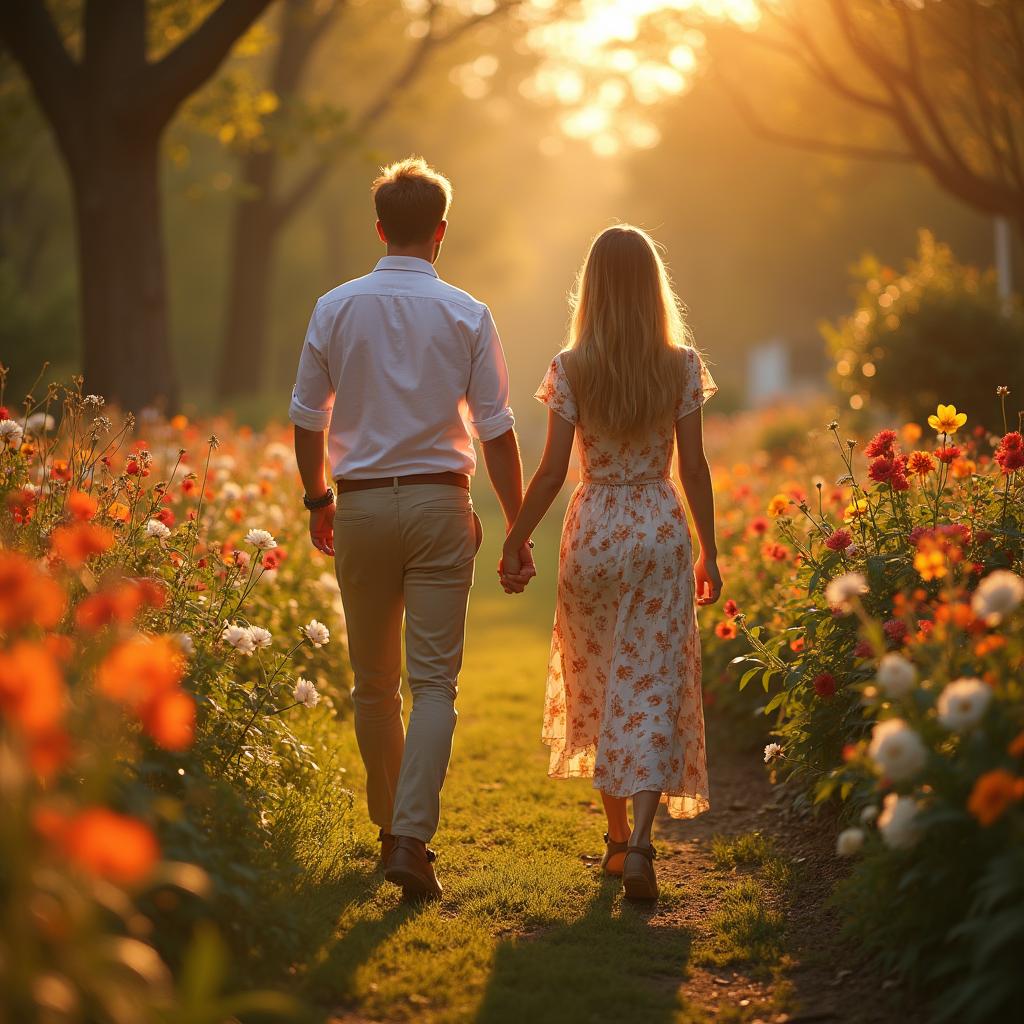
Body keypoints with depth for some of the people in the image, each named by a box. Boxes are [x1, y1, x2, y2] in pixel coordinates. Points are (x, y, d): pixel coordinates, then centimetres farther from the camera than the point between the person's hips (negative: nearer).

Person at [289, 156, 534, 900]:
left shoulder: (336, 309, 1)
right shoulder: (466, 315, -2)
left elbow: (307, 419, 5)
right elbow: (497, 431, -3)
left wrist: (317, 500, 20)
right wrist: (519, 530, 4)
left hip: (362, 505, 2)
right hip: (440, 504, -2)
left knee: (373, 683, 14)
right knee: (435, 681, -1)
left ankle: (392, 828, 24)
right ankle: (412, 839, -11)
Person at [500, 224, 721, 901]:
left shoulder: (571, 370, -5)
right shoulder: (682, 365, -2)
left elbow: (552, 472, -6)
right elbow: (694, 468, -2)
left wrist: (515, 542, 4)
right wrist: (710, 553, 6)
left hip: (593, 532, 0)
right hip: (662, 529, 0)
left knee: (599, 685, 14)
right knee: (654, 687, 0)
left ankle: (617, 838, 22)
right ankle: (639, 846, -14)